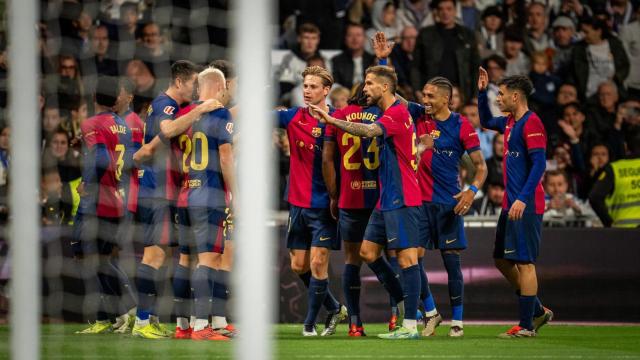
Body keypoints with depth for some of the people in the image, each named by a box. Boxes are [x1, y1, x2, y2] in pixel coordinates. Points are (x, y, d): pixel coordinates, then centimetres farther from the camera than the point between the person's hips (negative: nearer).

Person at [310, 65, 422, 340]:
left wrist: (331, 120, -33)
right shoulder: (390, 113, 18)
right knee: (368, 252, 12)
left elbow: (370, 131, -30)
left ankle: (410, 325, -9)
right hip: (386, 200, 10)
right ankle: (405, 304, 19)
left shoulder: (397, 113, -14)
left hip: (401, 199, -10)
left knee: (406, 256, -9)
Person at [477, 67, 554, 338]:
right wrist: (482, 92, 24)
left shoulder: (531, 123, -14)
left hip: (525, 205, -10)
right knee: (502, 259, 14)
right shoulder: (509, 122, 14)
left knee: (524, 262, -7)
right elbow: (486, 121, 36)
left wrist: (523, 199, -26)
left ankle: (527, 326, -4)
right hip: (510, 204, 10)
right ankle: (538, 311, 23)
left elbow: (539, 164, -20)